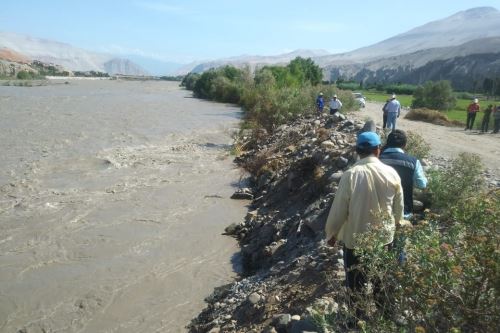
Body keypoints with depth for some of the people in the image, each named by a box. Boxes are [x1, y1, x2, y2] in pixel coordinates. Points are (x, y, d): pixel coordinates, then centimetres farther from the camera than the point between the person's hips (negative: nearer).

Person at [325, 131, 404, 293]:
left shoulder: (350, 175, -23)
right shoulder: (392, 173, -11)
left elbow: (338, 210, -16)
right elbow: (398, 206, 3)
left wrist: (331, 234, 0)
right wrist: (396, 223, 23)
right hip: (384, 235, 4)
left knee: (356, 282, 18)